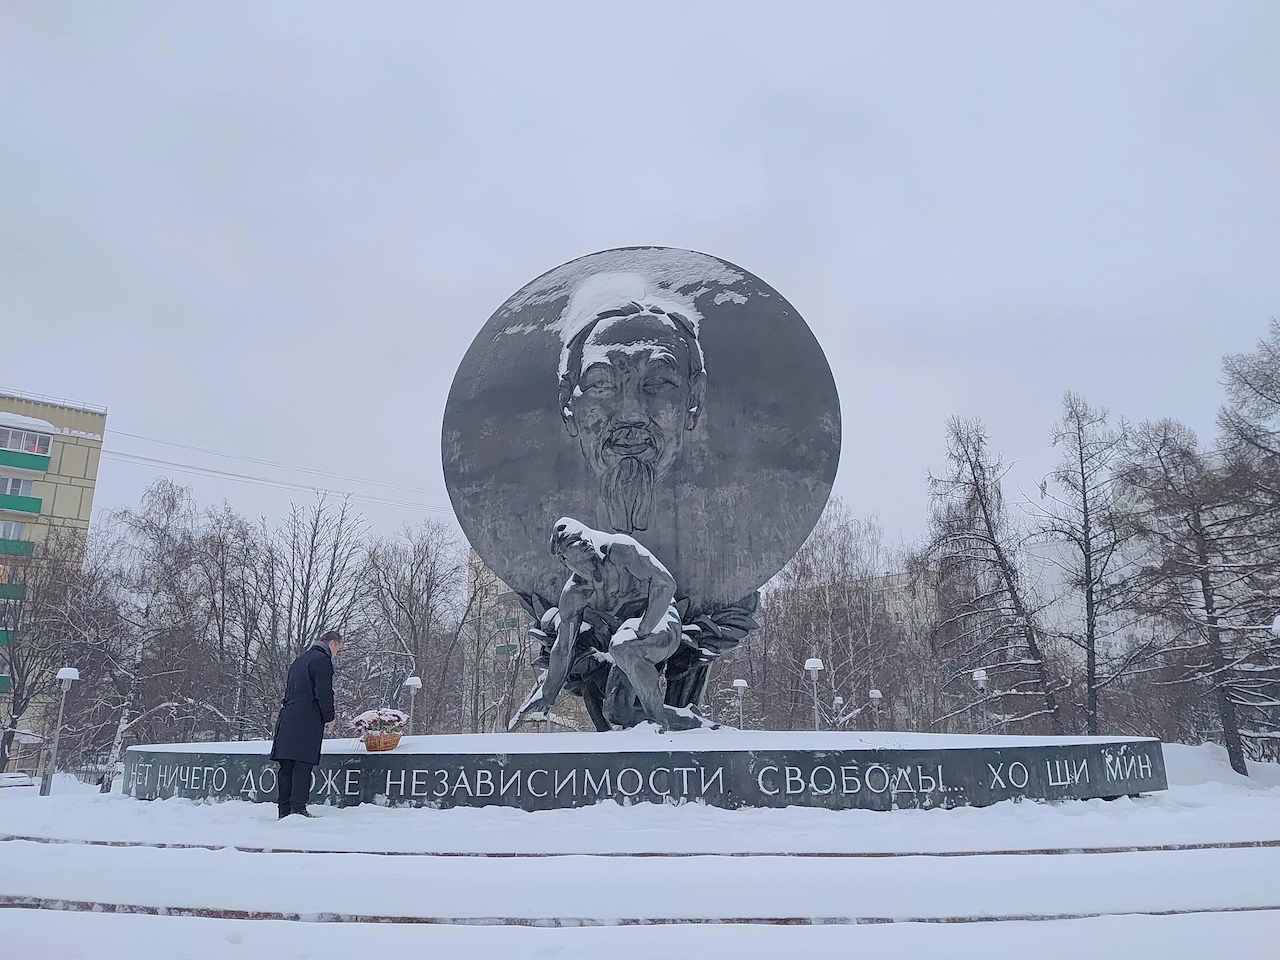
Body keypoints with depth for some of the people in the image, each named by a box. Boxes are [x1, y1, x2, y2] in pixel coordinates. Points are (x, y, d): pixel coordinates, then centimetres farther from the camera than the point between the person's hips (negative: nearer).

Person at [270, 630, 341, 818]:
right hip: (307, 721, -9)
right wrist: (329, 718, -3)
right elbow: (324, 692, -13)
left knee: (286, 766, 8)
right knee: (303, 764, -8)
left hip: (287, 718, 9)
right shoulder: (322, 660, -7)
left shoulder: (301, 659, 23)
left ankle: (284, 809, 11)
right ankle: (298, 808, -11)